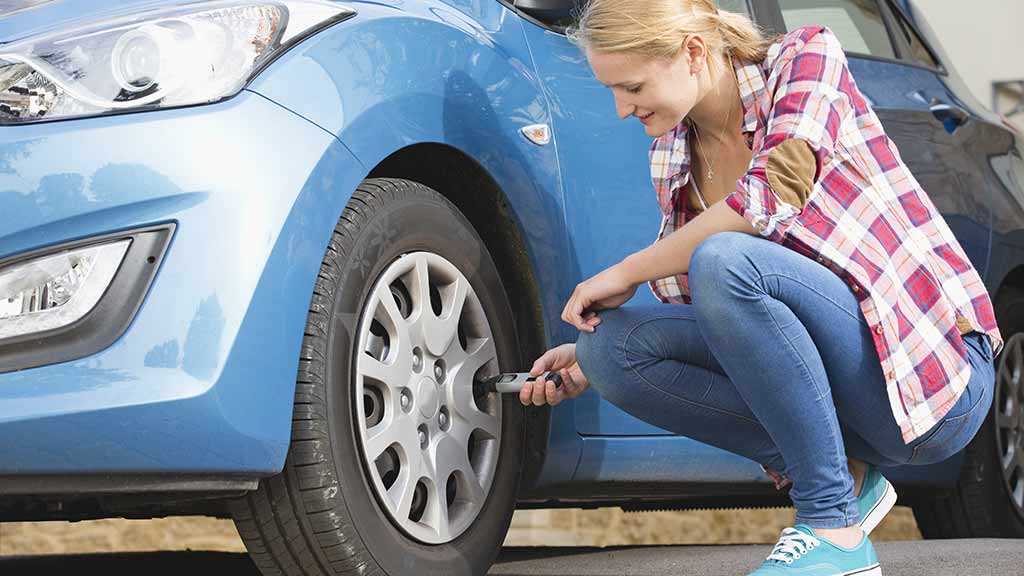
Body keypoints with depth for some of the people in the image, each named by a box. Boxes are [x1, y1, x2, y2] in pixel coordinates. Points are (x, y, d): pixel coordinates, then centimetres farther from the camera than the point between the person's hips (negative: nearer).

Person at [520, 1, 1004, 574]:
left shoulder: (807, 55, -8)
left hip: (936, 374, -7)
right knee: (611, 345, -10)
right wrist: (587, 360, 3)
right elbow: (704, 314, 17)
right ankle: (842, 478, -5)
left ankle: (834, 530, -22)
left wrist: (626, 273, -16)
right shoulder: (673, 156, 10)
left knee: (724, 259, -29)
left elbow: (775, 193, -25)